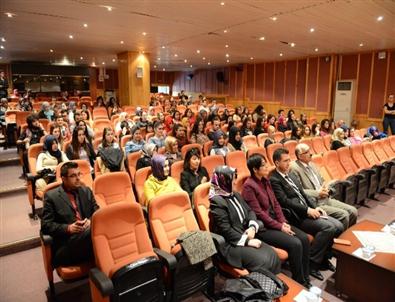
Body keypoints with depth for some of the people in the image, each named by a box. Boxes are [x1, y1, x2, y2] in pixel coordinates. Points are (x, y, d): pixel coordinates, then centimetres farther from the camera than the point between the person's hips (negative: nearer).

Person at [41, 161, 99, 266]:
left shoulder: (86, 191, 19)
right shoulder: (51, 196, 7)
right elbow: (46, 225, 2)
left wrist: (91, 221, -7)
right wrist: (68, 228, -13)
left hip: (89, 235, 4)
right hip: (67, 244, -4)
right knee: (92, 231, -36)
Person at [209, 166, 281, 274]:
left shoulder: (235, 195, 14)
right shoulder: (217, 201, -15)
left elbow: (250, 211, 12)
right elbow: (226, 230, -18)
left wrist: (252, 227, -8)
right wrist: (247, 241, -17)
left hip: (246, 236, 8)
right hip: (230, 243, -8)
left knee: (272, 254, -11)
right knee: (263, 261, -22)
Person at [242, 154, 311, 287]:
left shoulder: (265, 180, 9)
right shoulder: (249, 186, -16)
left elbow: (275, 203, 10)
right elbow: (259, 213, -18)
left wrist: (284, 222, -3)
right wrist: (280, 227, -15)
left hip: (276, 221, 8)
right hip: (263, 227, -8)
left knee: (304, 238, -7)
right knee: (295, 244, -20)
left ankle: (305, 278, 7)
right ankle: (299, 282, 0)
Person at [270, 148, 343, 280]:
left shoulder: (292, 175, 18)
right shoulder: (274, 180, -10)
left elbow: (303, 194, 18)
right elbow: (285, 201, -18)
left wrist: (315, 207, 3)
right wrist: (307, 210, -19)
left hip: (308, 211, 9)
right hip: (296, 216, -8)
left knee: (338, 226, -5)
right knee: (328, 227, -23)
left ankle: (324, 257, 13)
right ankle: (311, 263, -10)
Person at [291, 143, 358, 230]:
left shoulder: (311, 164, 13)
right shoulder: (294, 168, -14)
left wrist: (325, 188, 1)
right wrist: (317, 193, -15)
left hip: (326, 198, 8)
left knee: (353, 211, -1)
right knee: (343, 215, -19)